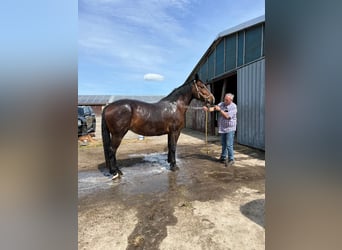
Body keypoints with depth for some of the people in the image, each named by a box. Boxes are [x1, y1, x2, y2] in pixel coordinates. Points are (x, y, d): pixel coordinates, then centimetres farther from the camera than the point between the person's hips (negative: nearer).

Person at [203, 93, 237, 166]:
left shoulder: (233, 107, -11)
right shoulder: (221, 104, 5)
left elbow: (227, 116, -20)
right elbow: (214, 108, -10)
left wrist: (220, 110, -21)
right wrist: (208, 109, -29)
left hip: (230, 129, -6)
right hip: (222, 128, 6)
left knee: (229, 145, -6)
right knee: (223, 144, 17)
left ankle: (231, 159, 5)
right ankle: (223, 157, 31)